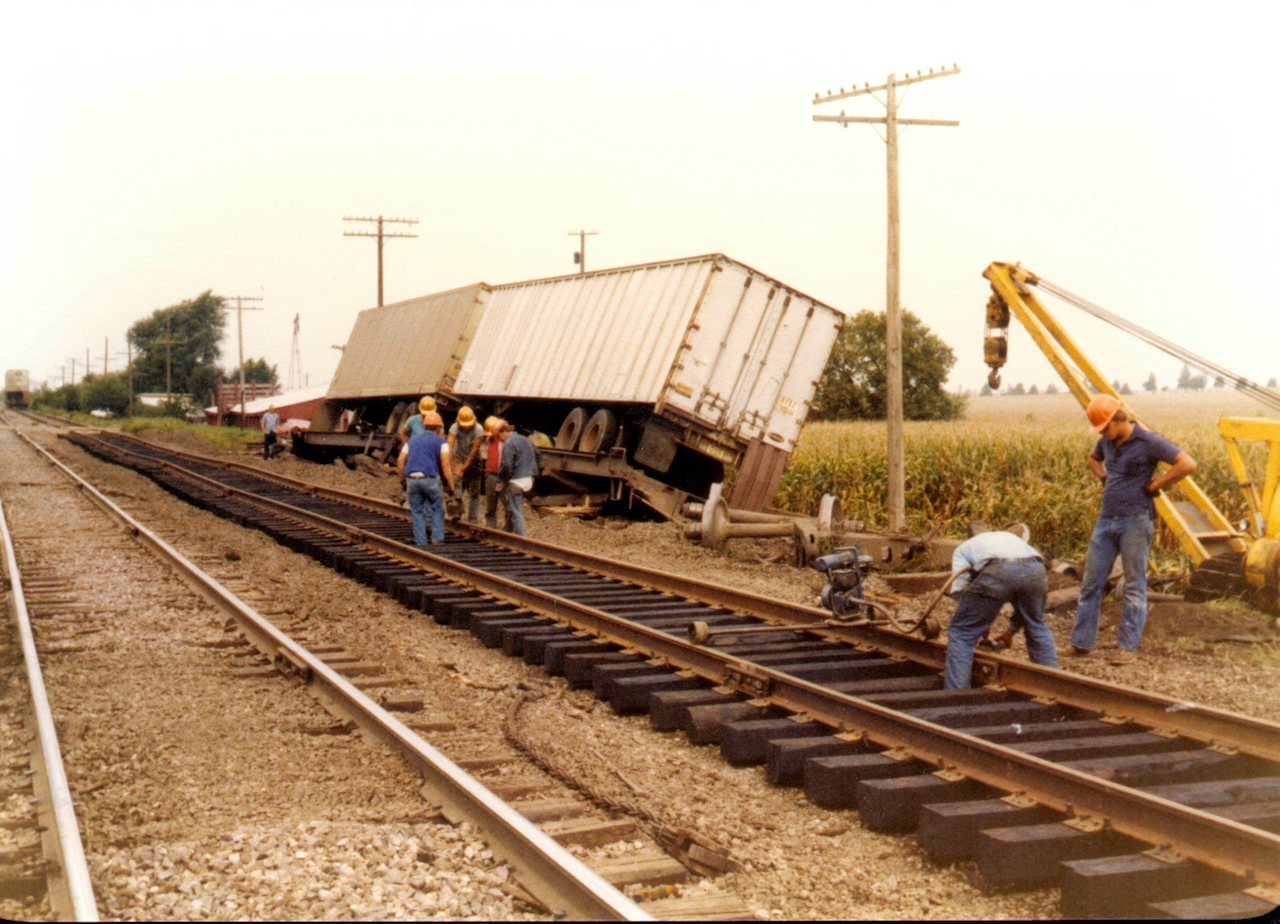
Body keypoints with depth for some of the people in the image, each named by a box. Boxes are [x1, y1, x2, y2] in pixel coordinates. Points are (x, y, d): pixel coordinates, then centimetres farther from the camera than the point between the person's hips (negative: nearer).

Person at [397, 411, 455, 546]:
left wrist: (405, 479, 20)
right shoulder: (440, 442, 7)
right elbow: (445, 466, -3)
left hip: (412, 480, 4)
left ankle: (420, 542, 6)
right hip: (430, 479, -3)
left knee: (417, 512, 10)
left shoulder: (412, 440, 21)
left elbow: (400, 462, 13)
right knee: (437, 510, 11)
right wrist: (452, 488, -1)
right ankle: (437, 539, 3)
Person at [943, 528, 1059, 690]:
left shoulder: (963, 548, 33)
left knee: (960, 633, 9)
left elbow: (959, 589, 15)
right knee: (1037, 627, 31)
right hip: (1036, 567, 4)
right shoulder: (1010, 537, 45)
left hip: (997, 573, -4)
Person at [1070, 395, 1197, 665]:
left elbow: (1187, 464, -18)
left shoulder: (1148, 441, -11)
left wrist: (1154, 486, -13)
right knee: (1091, 581, 6)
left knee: (1134, 586, 1)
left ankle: (1128, 646, 8)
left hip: (1135, 520, -7)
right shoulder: (1107, 441, 10)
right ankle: (1081, 643, 13)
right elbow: (1093, 458, 33)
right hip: (1106, 519, 7)